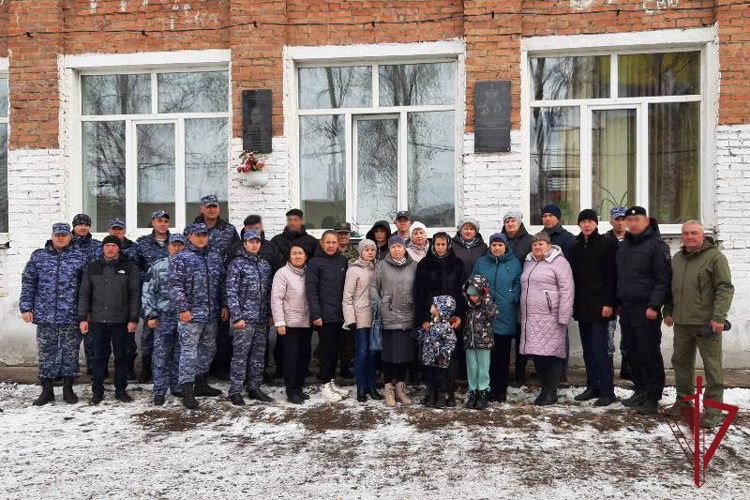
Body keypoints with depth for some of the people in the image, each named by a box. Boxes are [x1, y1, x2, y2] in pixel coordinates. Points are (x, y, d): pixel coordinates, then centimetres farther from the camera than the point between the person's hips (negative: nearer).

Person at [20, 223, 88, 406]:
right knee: (46, 352, 8)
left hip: (71, 316, -1)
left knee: (71, 352, 6)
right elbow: (28, 283, 8)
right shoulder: (38, 256, 7)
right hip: (45, 315, 1)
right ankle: (46, 391, 19)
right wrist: (26, 308, 1)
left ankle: (68, 389, 18)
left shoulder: (80, 257, 2)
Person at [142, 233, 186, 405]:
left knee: (180, 355, 10)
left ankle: (177, 387, 21)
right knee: (161, 355, 1)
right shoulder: (157, 266, 1)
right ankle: (159, 391, 8)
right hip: (163, 318, -2)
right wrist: (150, 315, -6)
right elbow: (147, 292, 0)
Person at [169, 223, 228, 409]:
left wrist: (224, 305, 9)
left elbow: (222, 283, 15)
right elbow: (175, 286, -10)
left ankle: (201, 384, 30)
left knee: (208, 349, 16)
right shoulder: (180, 258, -5)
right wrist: (183, 309, -15)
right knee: (189, 352, -4)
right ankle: (187, 391, 2)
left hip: (212, 314, 6)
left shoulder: (215, 257, 12)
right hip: (191, 314, -6)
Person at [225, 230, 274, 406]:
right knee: (240, 356, -2)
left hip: (262, 319, 6)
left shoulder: (265, 265, 13)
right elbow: (231, 293, -9)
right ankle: (235, 391, 7)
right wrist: (236, 317, -15)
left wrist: (270, 314, 9)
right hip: (244, 318, -5)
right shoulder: (236, 264, -3)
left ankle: (254, 388, 21)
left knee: (259, 355, 10)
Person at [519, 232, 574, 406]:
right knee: (537, 354, 9)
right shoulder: (528, 263, 19)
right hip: (530, 318, 7)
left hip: (550, 318, -7)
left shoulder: (559, 262, -4)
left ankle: (551, 393, 8)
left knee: (551, 353, -2)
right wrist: (522, 316, 20)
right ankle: (544, 389, 22)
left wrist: (563, 317, -16)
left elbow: (567, 290, -11)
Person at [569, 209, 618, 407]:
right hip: (582, 305, 7)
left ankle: (607, 391, 1)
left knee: (599, 348, -8)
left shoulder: (607, 244, -5)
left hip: (599, 305, -6)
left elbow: (611, 276, -10)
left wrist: (609, 303, -16)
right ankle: (592, 387, 19)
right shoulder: (576, 247, 14)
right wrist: (571, 302, 10)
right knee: (588, 349, 10)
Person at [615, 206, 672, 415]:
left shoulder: (656, 245, -7)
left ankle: (653, 397, 6)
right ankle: (640, 390, 25)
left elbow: (663, 278, -13)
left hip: (646, 310, -7)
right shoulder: (623, 246, 15)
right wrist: (618, 303, 16)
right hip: (626, 309, 7)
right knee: (632, 352, 13)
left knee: (650, 353, -2)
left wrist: (654, 306, -19)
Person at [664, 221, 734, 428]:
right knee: (681, 362, 15)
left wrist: (718, 317, -18)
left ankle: (713, 412, 8)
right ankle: (683, 401, 30)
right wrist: (668, 311, 15)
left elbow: (725, 288, -12)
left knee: (712, 367, -1)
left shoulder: (714, 257, -7)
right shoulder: (677, 258, 14)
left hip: (706, 323, -7)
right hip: (681, 322, 7)